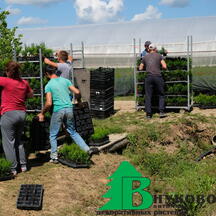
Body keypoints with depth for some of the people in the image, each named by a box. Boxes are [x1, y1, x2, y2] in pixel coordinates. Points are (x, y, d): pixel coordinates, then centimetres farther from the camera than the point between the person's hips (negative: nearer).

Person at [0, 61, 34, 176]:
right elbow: (31, 95, 21)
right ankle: (23, 165, 21)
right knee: (18, 141, 19)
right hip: (22, 114, 6)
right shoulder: (24, 83, 6)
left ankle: (12, 169, 4)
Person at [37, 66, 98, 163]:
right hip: (69, 109, 4)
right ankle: (88, 149, 8)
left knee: (53, 135, 12)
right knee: (73, 132, 18)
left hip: (58, 111, -4)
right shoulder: (65, 80, 8)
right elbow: (77, 92, 3)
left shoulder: (48, 85, -4)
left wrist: (42, 113, 2)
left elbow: (49, 103, -12)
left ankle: (54, 157, 15)